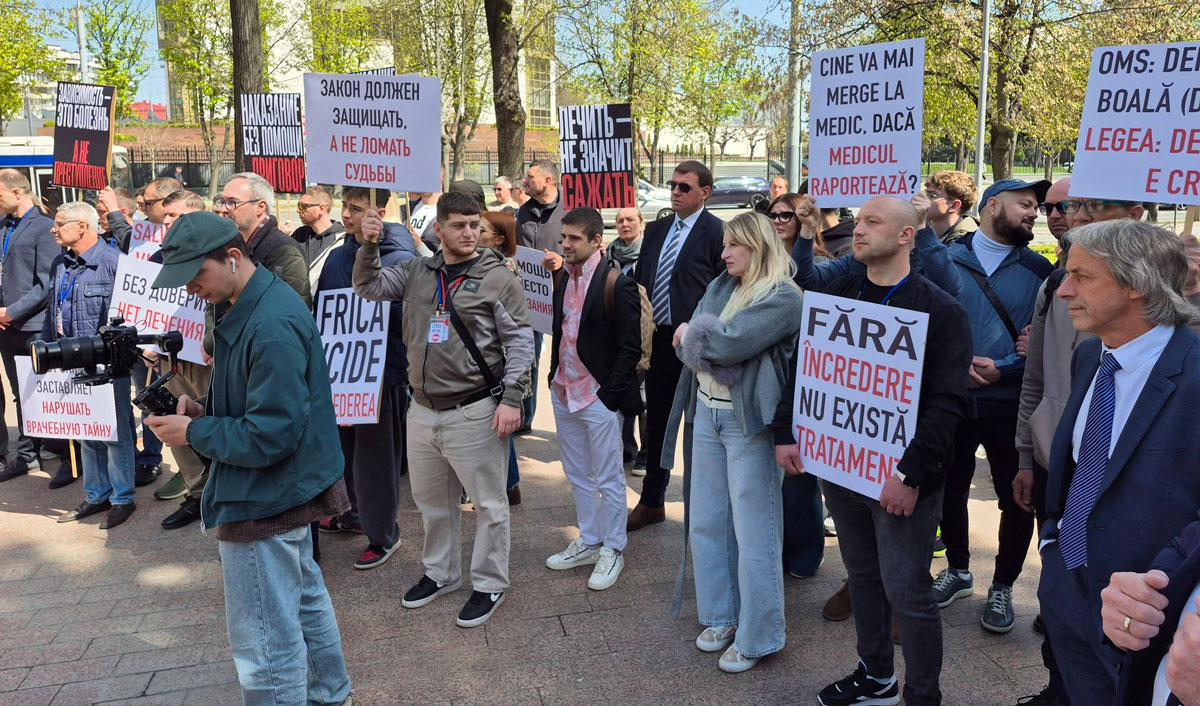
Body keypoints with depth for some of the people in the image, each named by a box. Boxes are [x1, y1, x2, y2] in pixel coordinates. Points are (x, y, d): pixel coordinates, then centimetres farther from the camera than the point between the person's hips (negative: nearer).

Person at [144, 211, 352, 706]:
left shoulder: (271, 327, -27)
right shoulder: (260, 300, 5)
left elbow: (270, 437, -26)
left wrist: (193, 433, -15)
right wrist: (205, 409, 1)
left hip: (265, 501, -11)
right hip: (292, 486, 11)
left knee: (264, 638, 2)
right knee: (304, 598, 25)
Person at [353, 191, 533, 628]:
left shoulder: (498, 276, -7)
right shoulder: (417, 272, 8)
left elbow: (520, 342, -7)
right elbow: (367, 288, 16)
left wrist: (511, 399, -13)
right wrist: (368, 248, -2)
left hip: (474, 412, -5)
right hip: (423, 409, 6)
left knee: (488, 502, 4)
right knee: (431, 499, 19)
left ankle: (489, 584, 21)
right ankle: (440, 573, 37)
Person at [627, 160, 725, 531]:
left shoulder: (717, 232, -9)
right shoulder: (656, 230, 11)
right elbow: (639, 279, 14)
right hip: (657, 339, 6)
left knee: (695, 426, 6)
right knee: (657, 422, 16)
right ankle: (652, 501, 30)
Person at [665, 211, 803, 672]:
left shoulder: (783, 298, -12)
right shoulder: (720, 287, 11)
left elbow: (729, 343, -22)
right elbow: (684, 345, 4)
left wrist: (692, 334, -5)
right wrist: (709, 341, -15)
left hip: (749, 422, -8)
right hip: (707, 413, 8)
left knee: (753, 531, 1)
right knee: (706, 522, 14)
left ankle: (757, 636, 16)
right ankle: (720, 615, 31)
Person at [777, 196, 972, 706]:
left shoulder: (939, 310, -10)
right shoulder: (837, 297, 6)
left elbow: (947, 403, -16)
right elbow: (802, 368, 10)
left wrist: (912, 475, -22)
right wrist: (785, 434, 0)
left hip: (900, 478, -5)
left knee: (906, 592, 2)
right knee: (863, 578, 18)